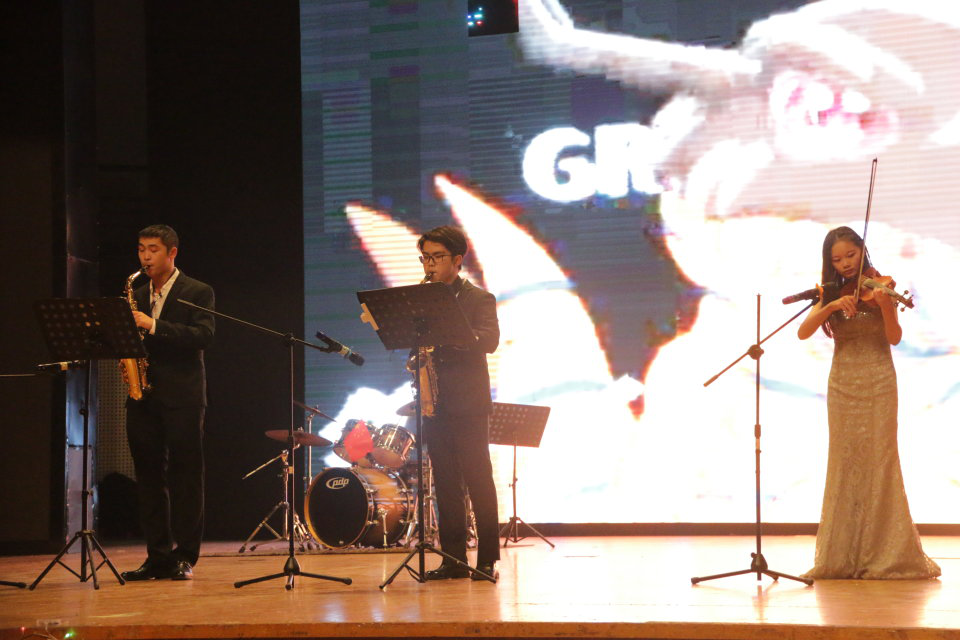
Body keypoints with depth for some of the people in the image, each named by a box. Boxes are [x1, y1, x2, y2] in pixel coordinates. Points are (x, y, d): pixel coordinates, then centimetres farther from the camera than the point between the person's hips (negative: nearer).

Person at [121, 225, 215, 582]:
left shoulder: (197, 293, 0)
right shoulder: (139, 296, 18)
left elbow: (204, 336, -14)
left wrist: (153, 326, -21)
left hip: (182, 398, -5)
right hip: (144, 398, 6)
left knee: (184, 478, -4)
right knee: (149, 478, 4)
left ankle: (184, 557, -1)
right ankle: (158, 556, 8)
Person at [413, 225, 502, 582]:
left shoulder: (479, 299, 2)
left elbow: (489, 340, -15)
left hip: (468, 405, -5)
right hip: (435, 405, 5)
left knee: (478, 481, -5)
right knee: (445, 484, 4)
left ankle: (487, 559, -3)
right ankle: (453, 559, 7)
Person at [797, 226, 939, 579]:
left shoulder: (880, 286, -1)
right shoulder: (830, 293, 7)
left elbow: (894, 337, -12)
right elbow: (803, 332, -6)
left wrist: (885, 305, -30)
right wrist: (832, 305, -20)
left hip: (878, 382, -3)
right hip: (843, 385, 3)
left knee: (879, 460, -6)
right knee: (844, 463, 2)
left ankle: (889, 553, -2)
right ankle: (842, 554, 5)